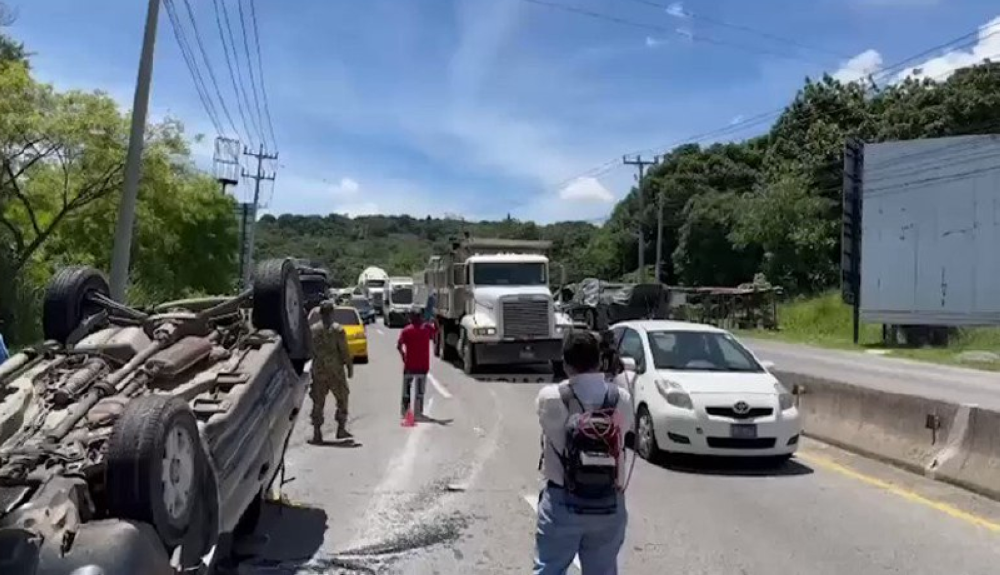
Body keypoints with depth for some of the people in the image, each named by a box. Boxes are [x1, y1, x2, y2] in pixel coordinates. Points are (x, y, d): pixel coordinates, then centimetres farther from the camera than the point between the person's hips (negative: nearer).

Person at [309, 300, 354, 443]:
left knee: (318, 402, 8)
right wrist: (350, 367, 0)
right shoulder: (338, 330, -9)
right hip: (335, 371, -3)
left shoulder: (312, 330, 1)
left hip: (318, 371, 3)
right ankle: (341, 429, 12)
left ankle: (317, 433, 7)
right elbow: (344, 352, -9)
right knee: (342, 399, 13)